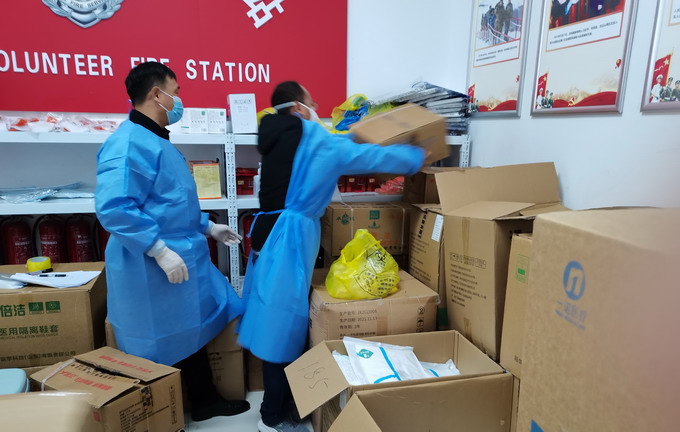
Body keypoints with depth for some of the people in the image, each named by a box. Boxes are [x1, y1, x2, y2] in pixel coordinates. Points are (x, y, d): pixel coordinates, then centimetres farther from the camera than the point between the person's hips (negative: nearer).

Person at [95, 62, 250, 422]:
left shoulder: (156, 141, 14)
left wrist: (207, 227, 19)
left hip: (185, 257, 10)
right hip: (151, 269, -10)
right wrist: (160, 250, -28)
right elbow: (113, 208, -29)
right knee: (160, 350, 7)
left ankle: (205, 402, 37)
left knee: (191, 334, 20)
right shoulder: (129, 143, -20)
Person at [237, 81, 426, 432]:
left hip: (273, 231, 9)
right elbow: (370, 157, 0)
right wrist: (417, 157, 14)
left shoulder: (279, 136, 14)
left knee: (277, 318, 15)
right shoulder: (315, 141, -7)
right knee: (283, 323, 0)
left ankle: (281, 402, 30)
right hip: (290, 236, -9)